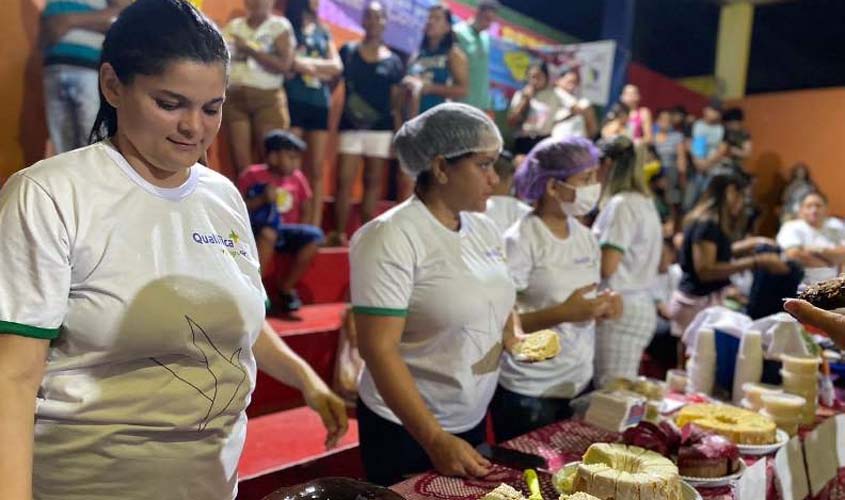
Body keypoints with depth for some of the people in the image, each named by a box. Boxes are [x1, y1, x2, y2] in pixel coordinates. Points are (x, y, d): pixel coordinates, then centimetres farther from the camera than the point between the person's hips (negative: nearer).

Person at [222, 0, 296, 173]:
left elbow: (284, 64, -10)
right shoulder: (233, 26, 15)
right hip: (235, 97, 3)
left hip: (268, 98, -3)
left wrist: (250, 49, -10)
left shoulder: (280, 26, 4)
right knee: (240, 160, -2)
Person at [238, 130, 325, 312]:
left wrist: (298, 234, 2)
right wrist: (261, 200, -20)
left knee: (314, 235, -22)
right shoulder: (252, 174, -6)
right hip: (256, 231, -4)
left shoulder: (297, 178, 6)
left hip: (284, 231, 4)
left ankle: (286, 288, -7)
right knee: (269, 232, -38)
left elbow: (305, 209, 15)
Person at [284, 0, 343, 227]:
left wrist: (305, 62, -3)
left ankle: (315, 227, 2)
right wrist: (321, 68, -3)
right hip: (293, 102, -5)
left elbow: (337, 66, 6)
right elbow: (289, 63, -7)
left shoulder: (323, 32, 20)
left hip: (320, 104, 5)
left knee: (317, 170, 1)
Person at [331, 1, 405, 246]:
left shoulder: (393, 61, 7)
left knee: (373, 182, 7)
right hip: (350, 126, -1)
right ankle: (339, 233, -2)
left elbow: (396, 102, 8)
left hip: (381, 128, 1)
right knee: (345, 181, -7)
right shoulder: (347, 51, 6)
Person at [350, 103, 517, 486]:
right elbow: (378, 349, -23)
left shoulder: (484, 228, 2)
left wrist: (519, 339, -3)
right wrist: (435, 439, -23)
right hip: (405, 429, -7)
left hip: (472, 420, 7)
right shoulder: (391, 237, -21)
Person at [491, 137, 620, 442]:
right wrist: (562, 314, -28)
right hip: (529, 392, -7)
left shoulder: (586, 236, 7)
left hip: (581, 382, 7)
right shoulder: (521, 241, -16)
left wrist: (603, 308, -4)